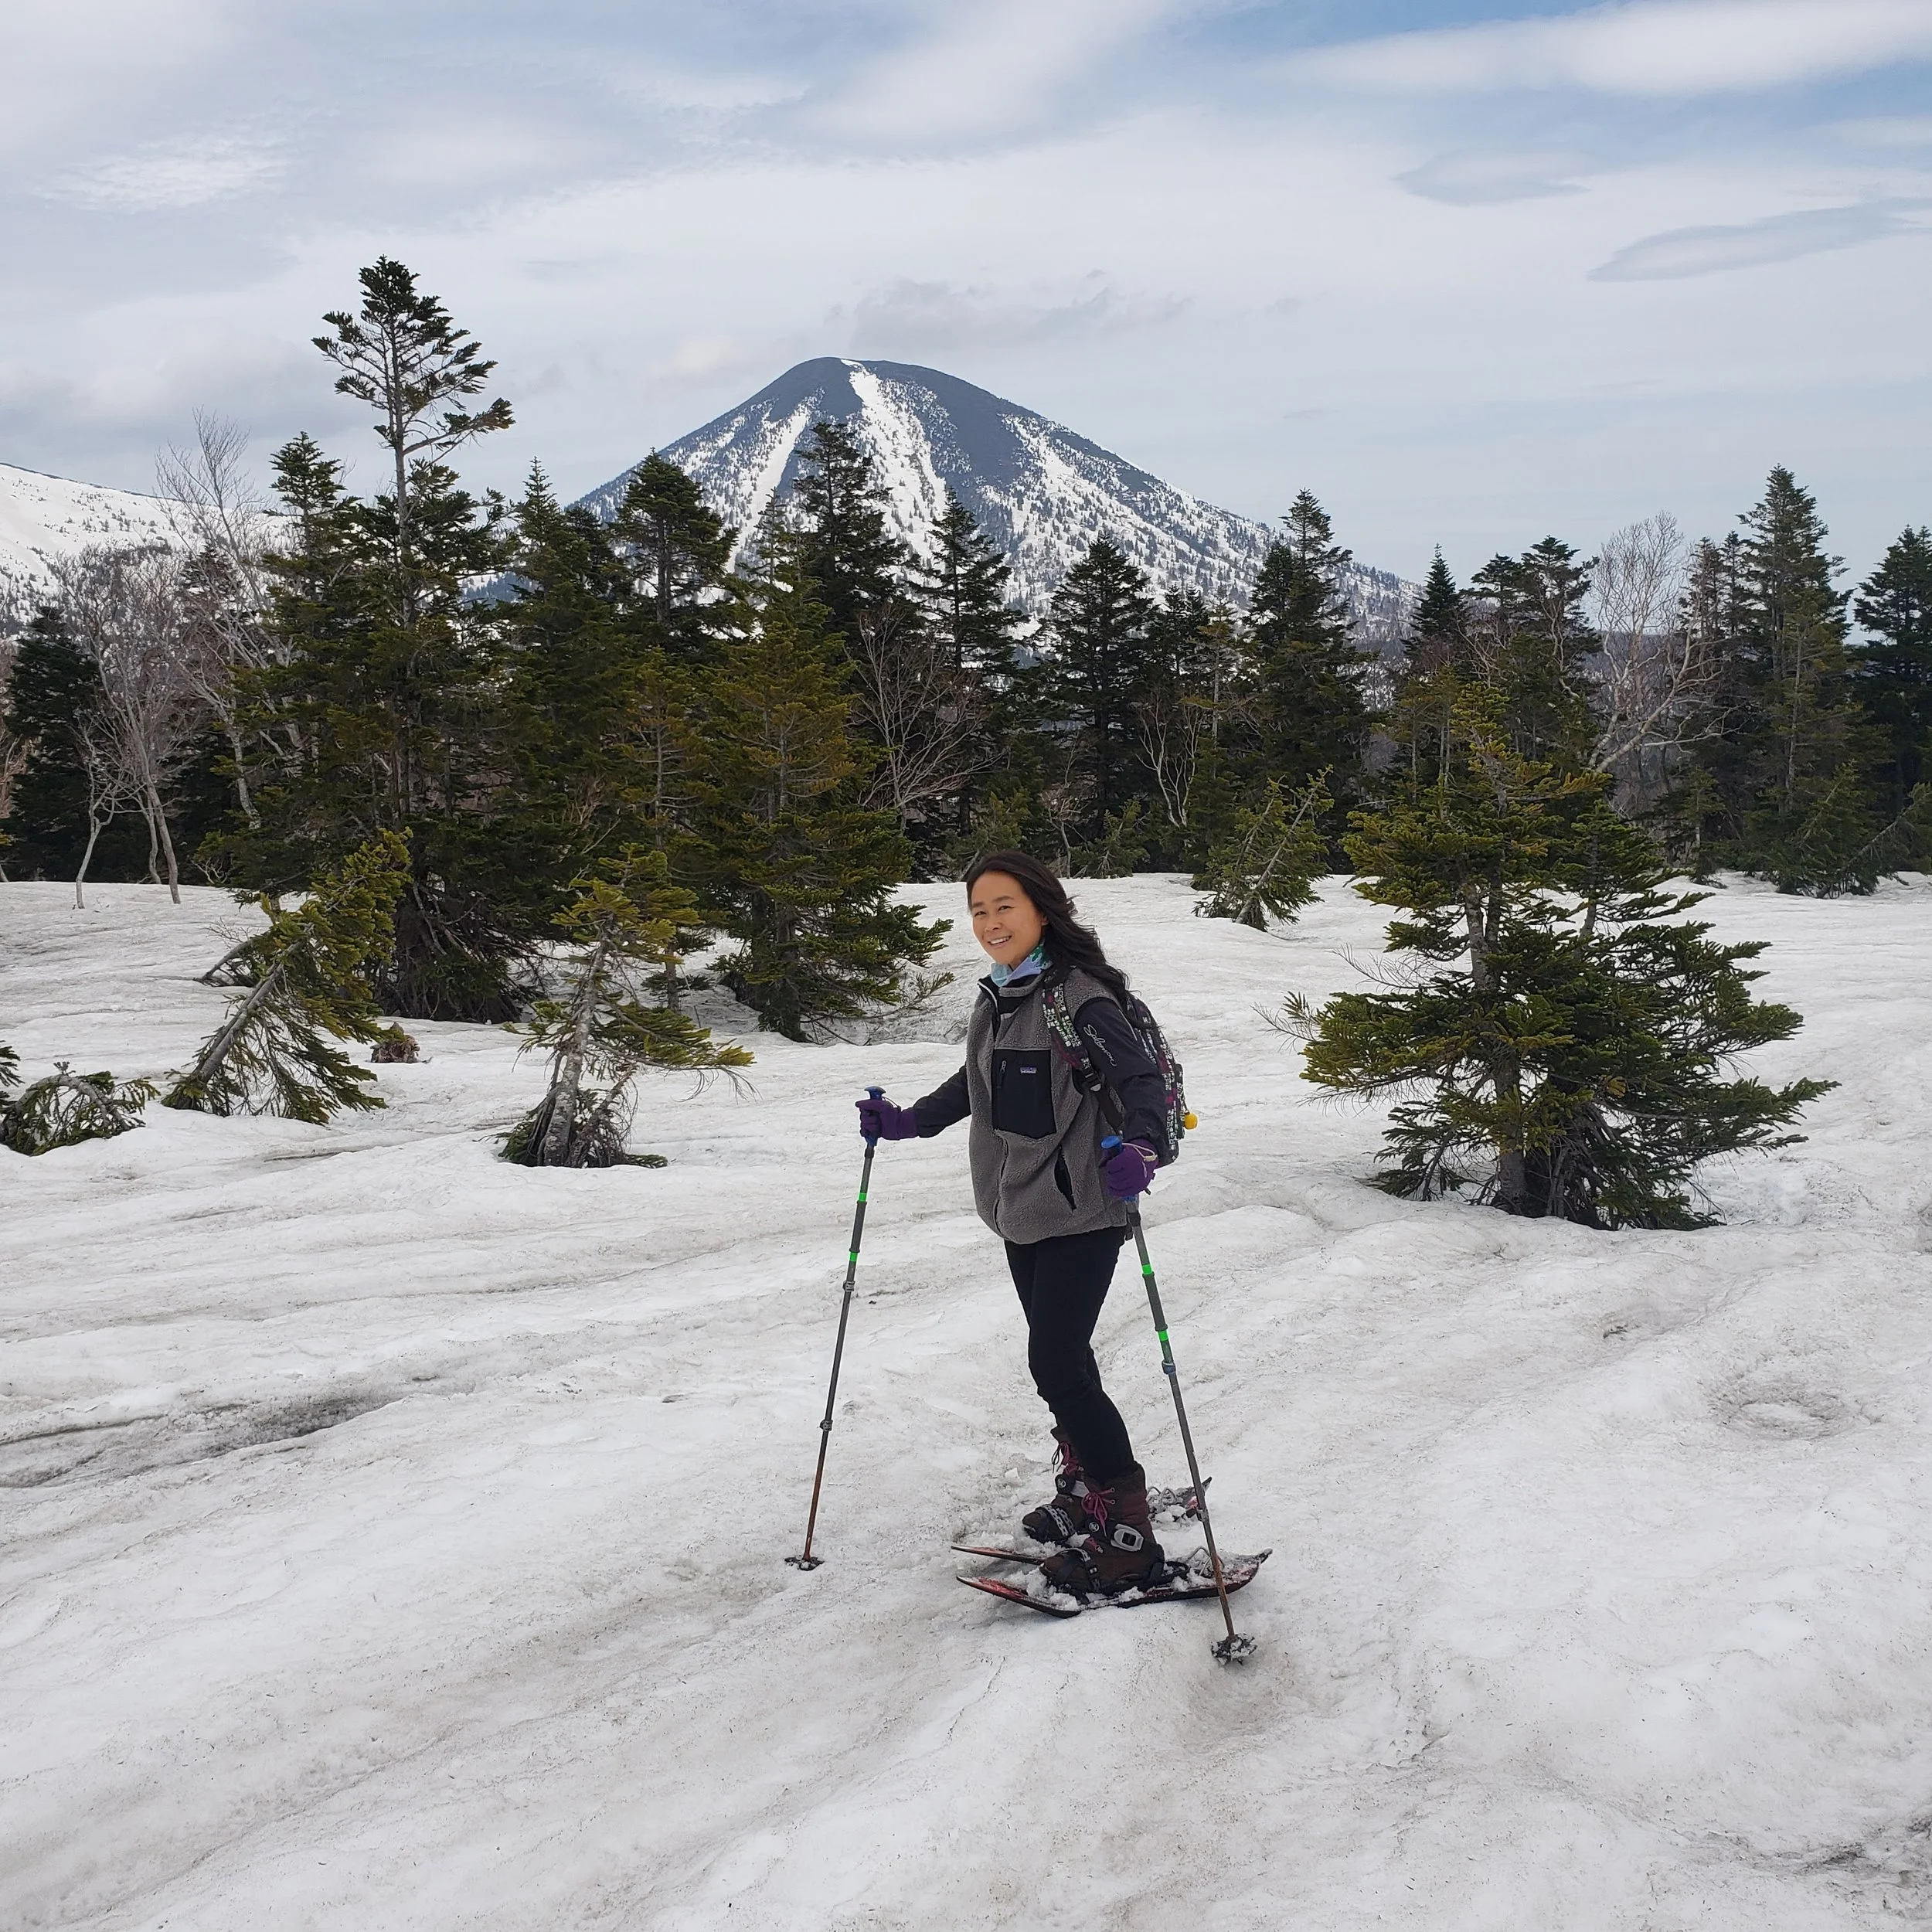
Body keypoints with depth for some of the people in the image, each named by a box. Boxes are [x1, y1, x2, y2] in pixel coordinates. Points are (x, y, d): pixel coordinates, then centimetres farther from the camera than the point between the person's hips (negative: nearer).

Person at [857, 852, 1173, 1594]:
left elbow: (1142, 1079, -26)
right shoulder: (995, 1001, 8)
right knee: (1061, 1359, 16)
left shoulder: (1080, 998, -17)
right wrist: (908, 1121, 22)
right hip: (1021, 1210, 8)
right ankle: (1085, 1495, 31)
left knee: (1054, 1364, -12)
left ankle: (1128, 1532, -6)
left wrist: (1140, 1147, -45)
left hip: (1080, 1213, -8)